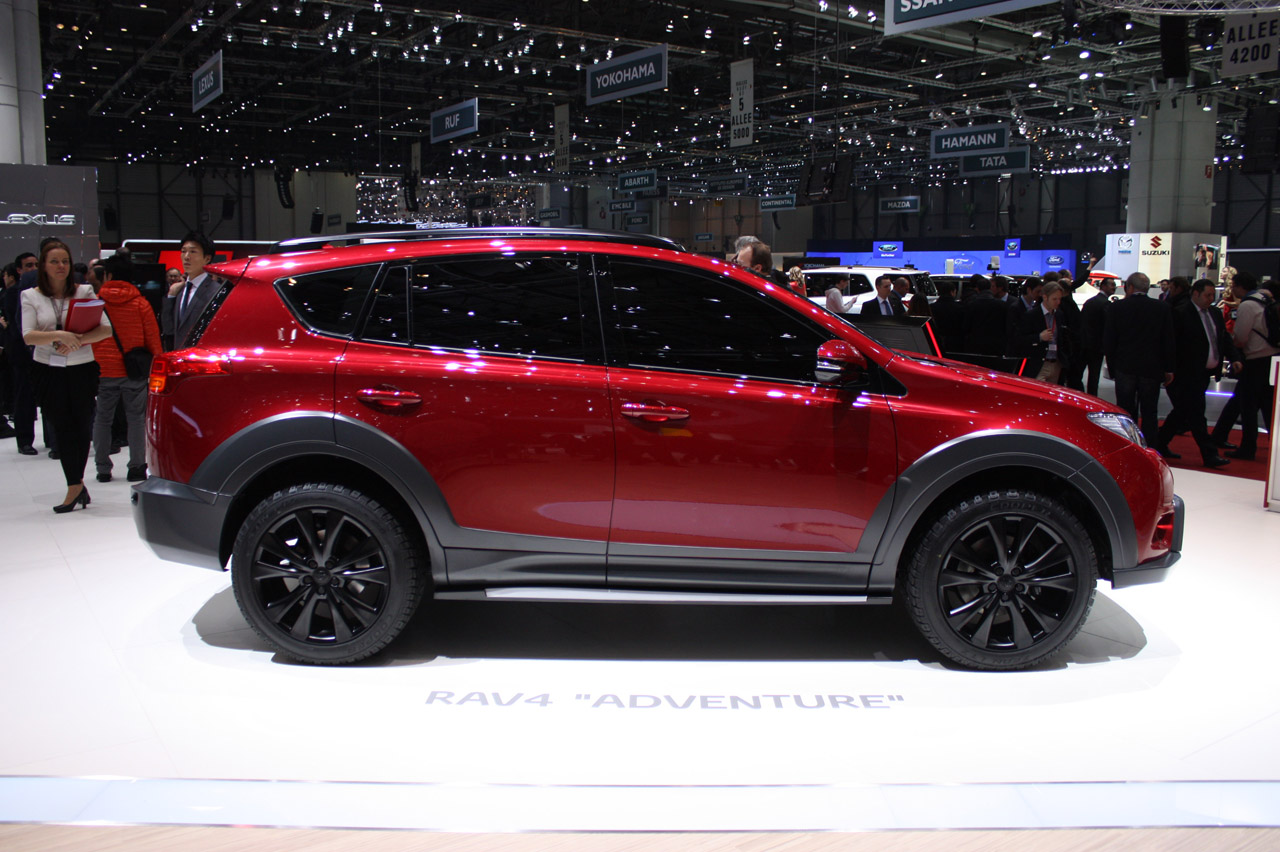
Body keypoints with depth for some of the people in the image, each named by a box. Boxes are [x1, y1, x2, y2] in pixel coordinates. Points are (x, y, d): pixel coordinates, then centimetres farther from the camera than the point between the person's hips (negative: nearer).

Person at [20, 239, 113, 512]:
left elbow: (106, 329, -4)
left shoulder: (85, 292, 3)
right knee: (62, 428, -2)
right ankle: (77, 486, 3)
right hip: (47, 370, 0)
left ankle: (75, 485, 19)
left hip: (82, 369, 0)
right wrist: (60, 336, -23)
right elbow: (28, 336, -7)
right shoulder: (30, 296, 4)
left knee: (82, 427, 4)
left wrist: (79, 340, -19)